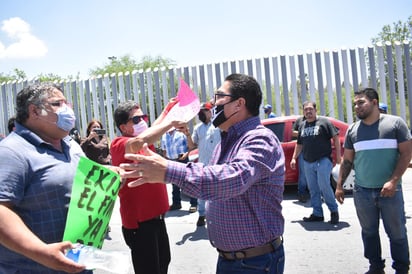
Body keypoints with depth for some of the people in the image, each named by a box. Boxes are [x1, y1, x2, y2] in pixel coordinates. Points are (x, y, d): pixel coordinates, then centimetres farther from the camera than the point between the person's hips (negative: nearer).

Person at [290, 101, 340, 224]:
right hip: (308, 163, 6)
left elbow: (335, 138, -3)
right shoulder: (302, 126, 16)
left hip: (323, 160, -6)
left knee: (324, 186, -11)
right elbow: (299, 144, 23)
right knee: (313, 189, 8)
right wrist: (294, 158, 16)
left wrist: (338, 155, -9)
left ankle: (334, 210, 8)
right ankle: (317, 213, 17)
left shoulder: (324, 122, -1)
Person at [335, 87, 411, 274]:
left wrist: (393, 181, -14)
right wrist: (339, 185, 6)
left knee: (397, 232, 6)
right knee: (369, 231, 12)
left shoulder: (395, 123, -1)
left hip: (389, 190, -3)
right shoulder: (352, 130, 8)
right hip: (362, 191, 3)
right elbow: (347, 161, 12)